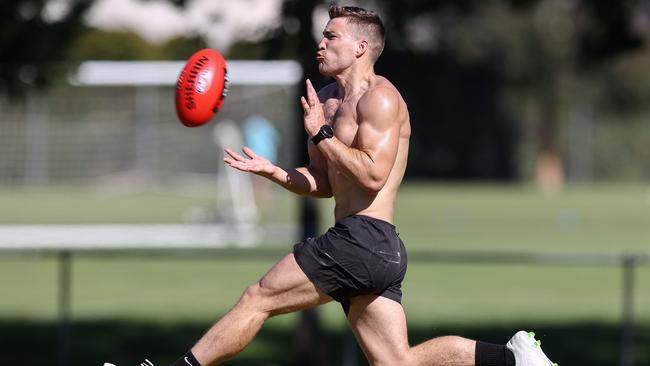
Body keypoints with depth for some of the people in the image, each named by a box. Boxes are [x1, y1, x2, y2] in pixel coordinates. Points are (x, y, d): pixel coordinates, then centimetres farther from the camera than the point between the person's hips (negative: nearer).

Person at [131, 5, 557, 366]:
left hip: (365, 239, -10)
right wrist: (273, 171, 9)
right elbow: (323, 183, 25)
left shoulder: (379, 97, -9)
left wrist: (321, 134, -15)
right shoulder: (327, 99, 19)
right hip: (375, 251, 10)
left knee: (258, 298, -4)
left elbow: (373, 174, -21)